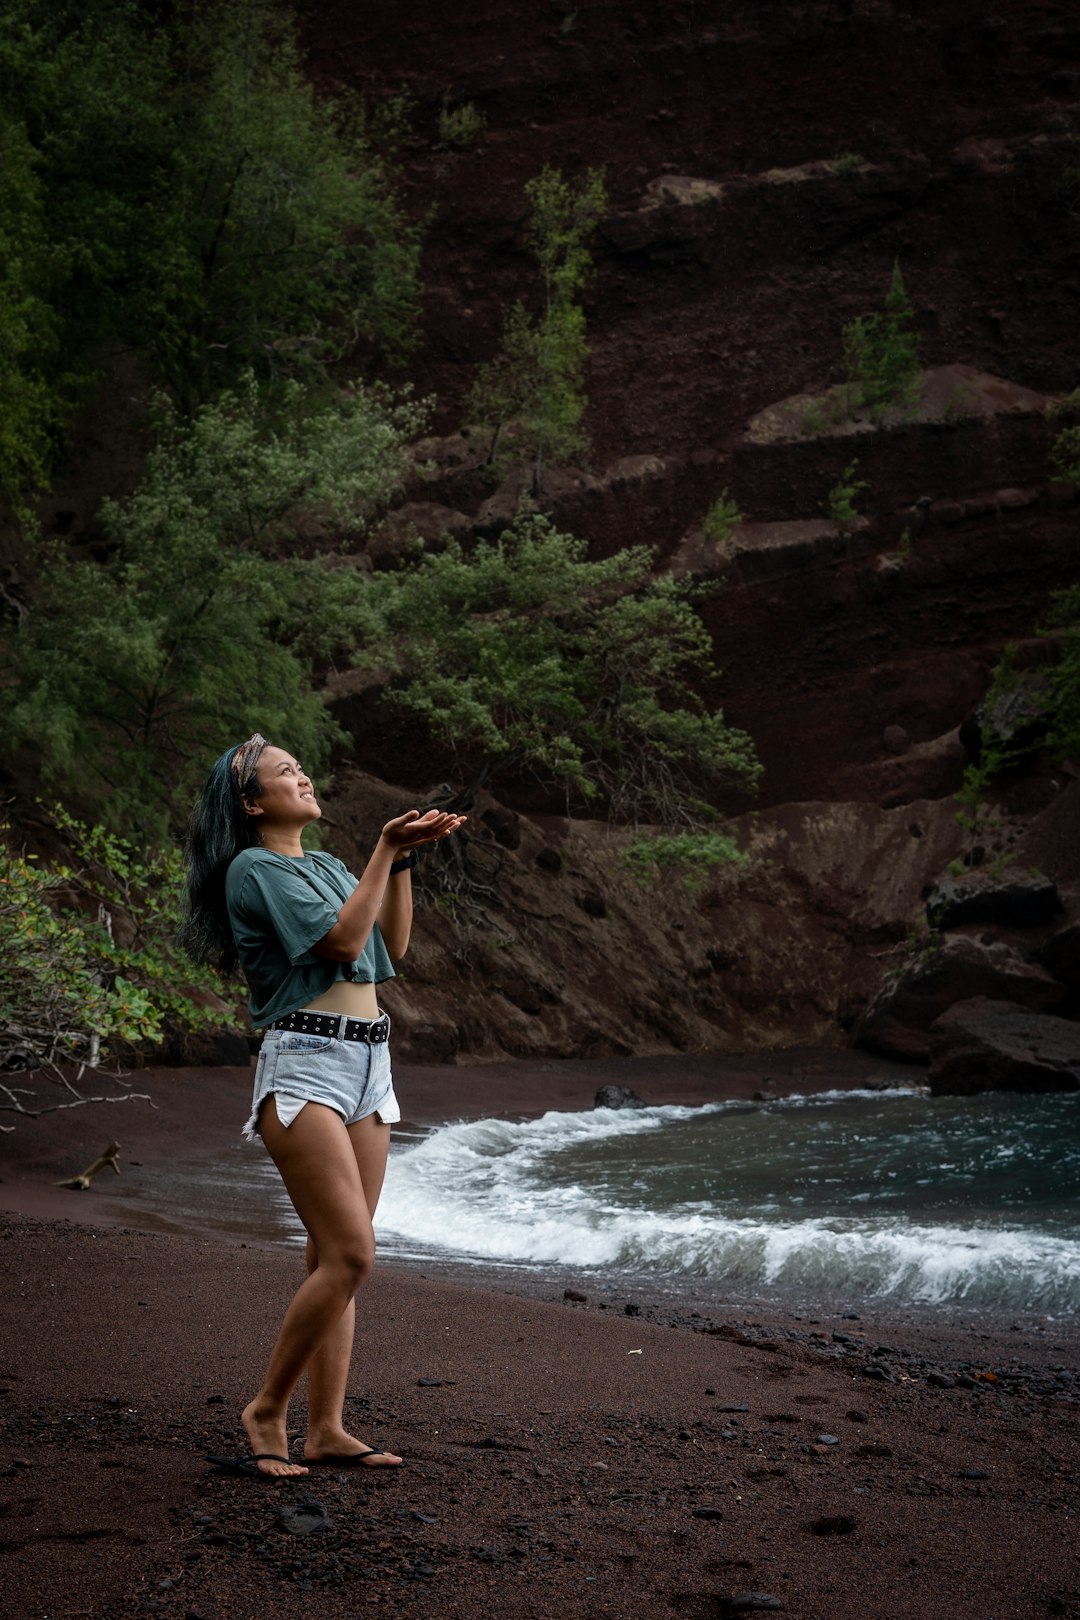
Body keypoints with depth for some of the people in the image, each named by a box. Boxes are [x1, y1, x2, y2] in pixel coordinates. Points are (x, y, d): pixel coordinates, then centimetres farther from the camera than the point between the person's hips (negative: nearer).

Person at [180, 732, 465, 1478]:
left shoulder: (326, 866, 20)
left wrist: (404, 859, 6)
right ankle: (267, 1409, -1)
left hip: (368, 1066, 8)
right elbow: (341, 942, -15)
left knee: (337, 1259, 6)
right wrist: (386, 850, -11)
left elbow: (392, 947, 15)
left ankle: (328, 1428, 9)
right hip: (304, 1065, -8)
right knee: (350, 1254, -15)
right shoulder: (255, 869, -6)